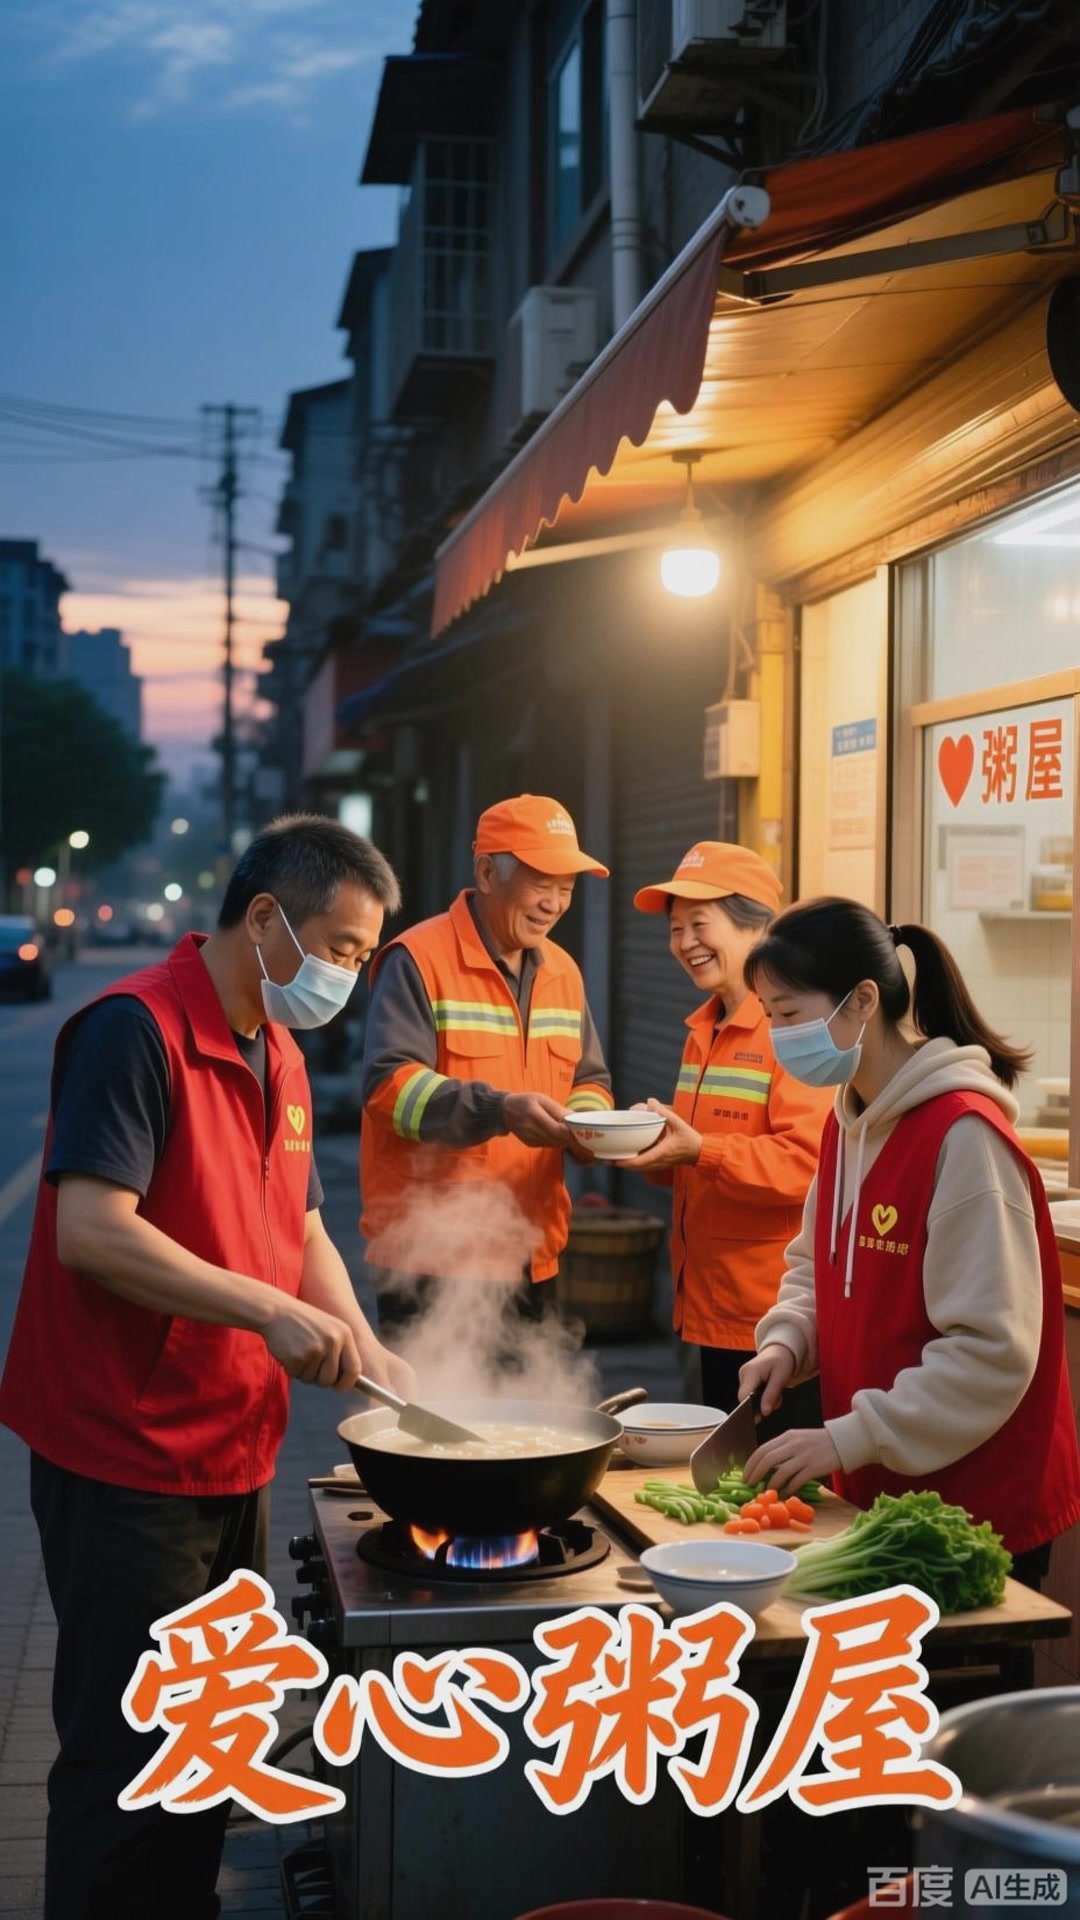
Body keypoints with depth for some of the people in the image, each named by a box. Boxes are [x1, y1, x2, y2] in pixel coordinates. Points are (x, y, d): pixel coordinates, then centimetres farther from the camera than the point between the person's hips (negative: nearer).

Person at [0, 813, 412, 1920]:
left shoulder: (280, 1057, 11)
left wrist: (363, 1349, 2)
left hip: (234, 1455, 9)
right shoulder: (136, 1029, -17)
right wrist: (269, 1311, -27)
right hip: (127, 1463, -9)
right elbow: (91, 1231, -26)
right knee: (127, 1757, 3)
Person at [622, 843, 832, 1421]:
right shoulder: (704, 1028, 15)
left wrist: (699, 1151, -29)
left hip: (778, 1314, -9)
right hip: (713, 1308, 9)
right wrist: (652, 1145, 3)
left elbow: (806, 1160, -23)